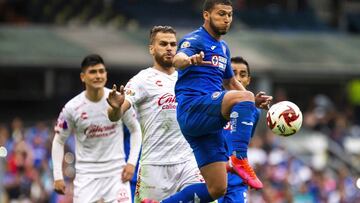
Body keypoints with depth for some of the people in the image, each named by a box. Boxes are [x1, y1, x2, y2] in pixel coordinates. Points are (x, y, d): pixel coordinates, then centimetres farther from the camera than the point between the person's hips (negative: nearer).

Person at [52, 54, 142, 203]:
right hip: (87, 173, 0)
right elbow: (59, 141, 3)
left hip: (116, 172, 1)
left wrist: (132, 162, -2)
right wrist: (58, 176, -3)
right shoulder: (72, 108, -8)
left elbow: (135, 129, 8)